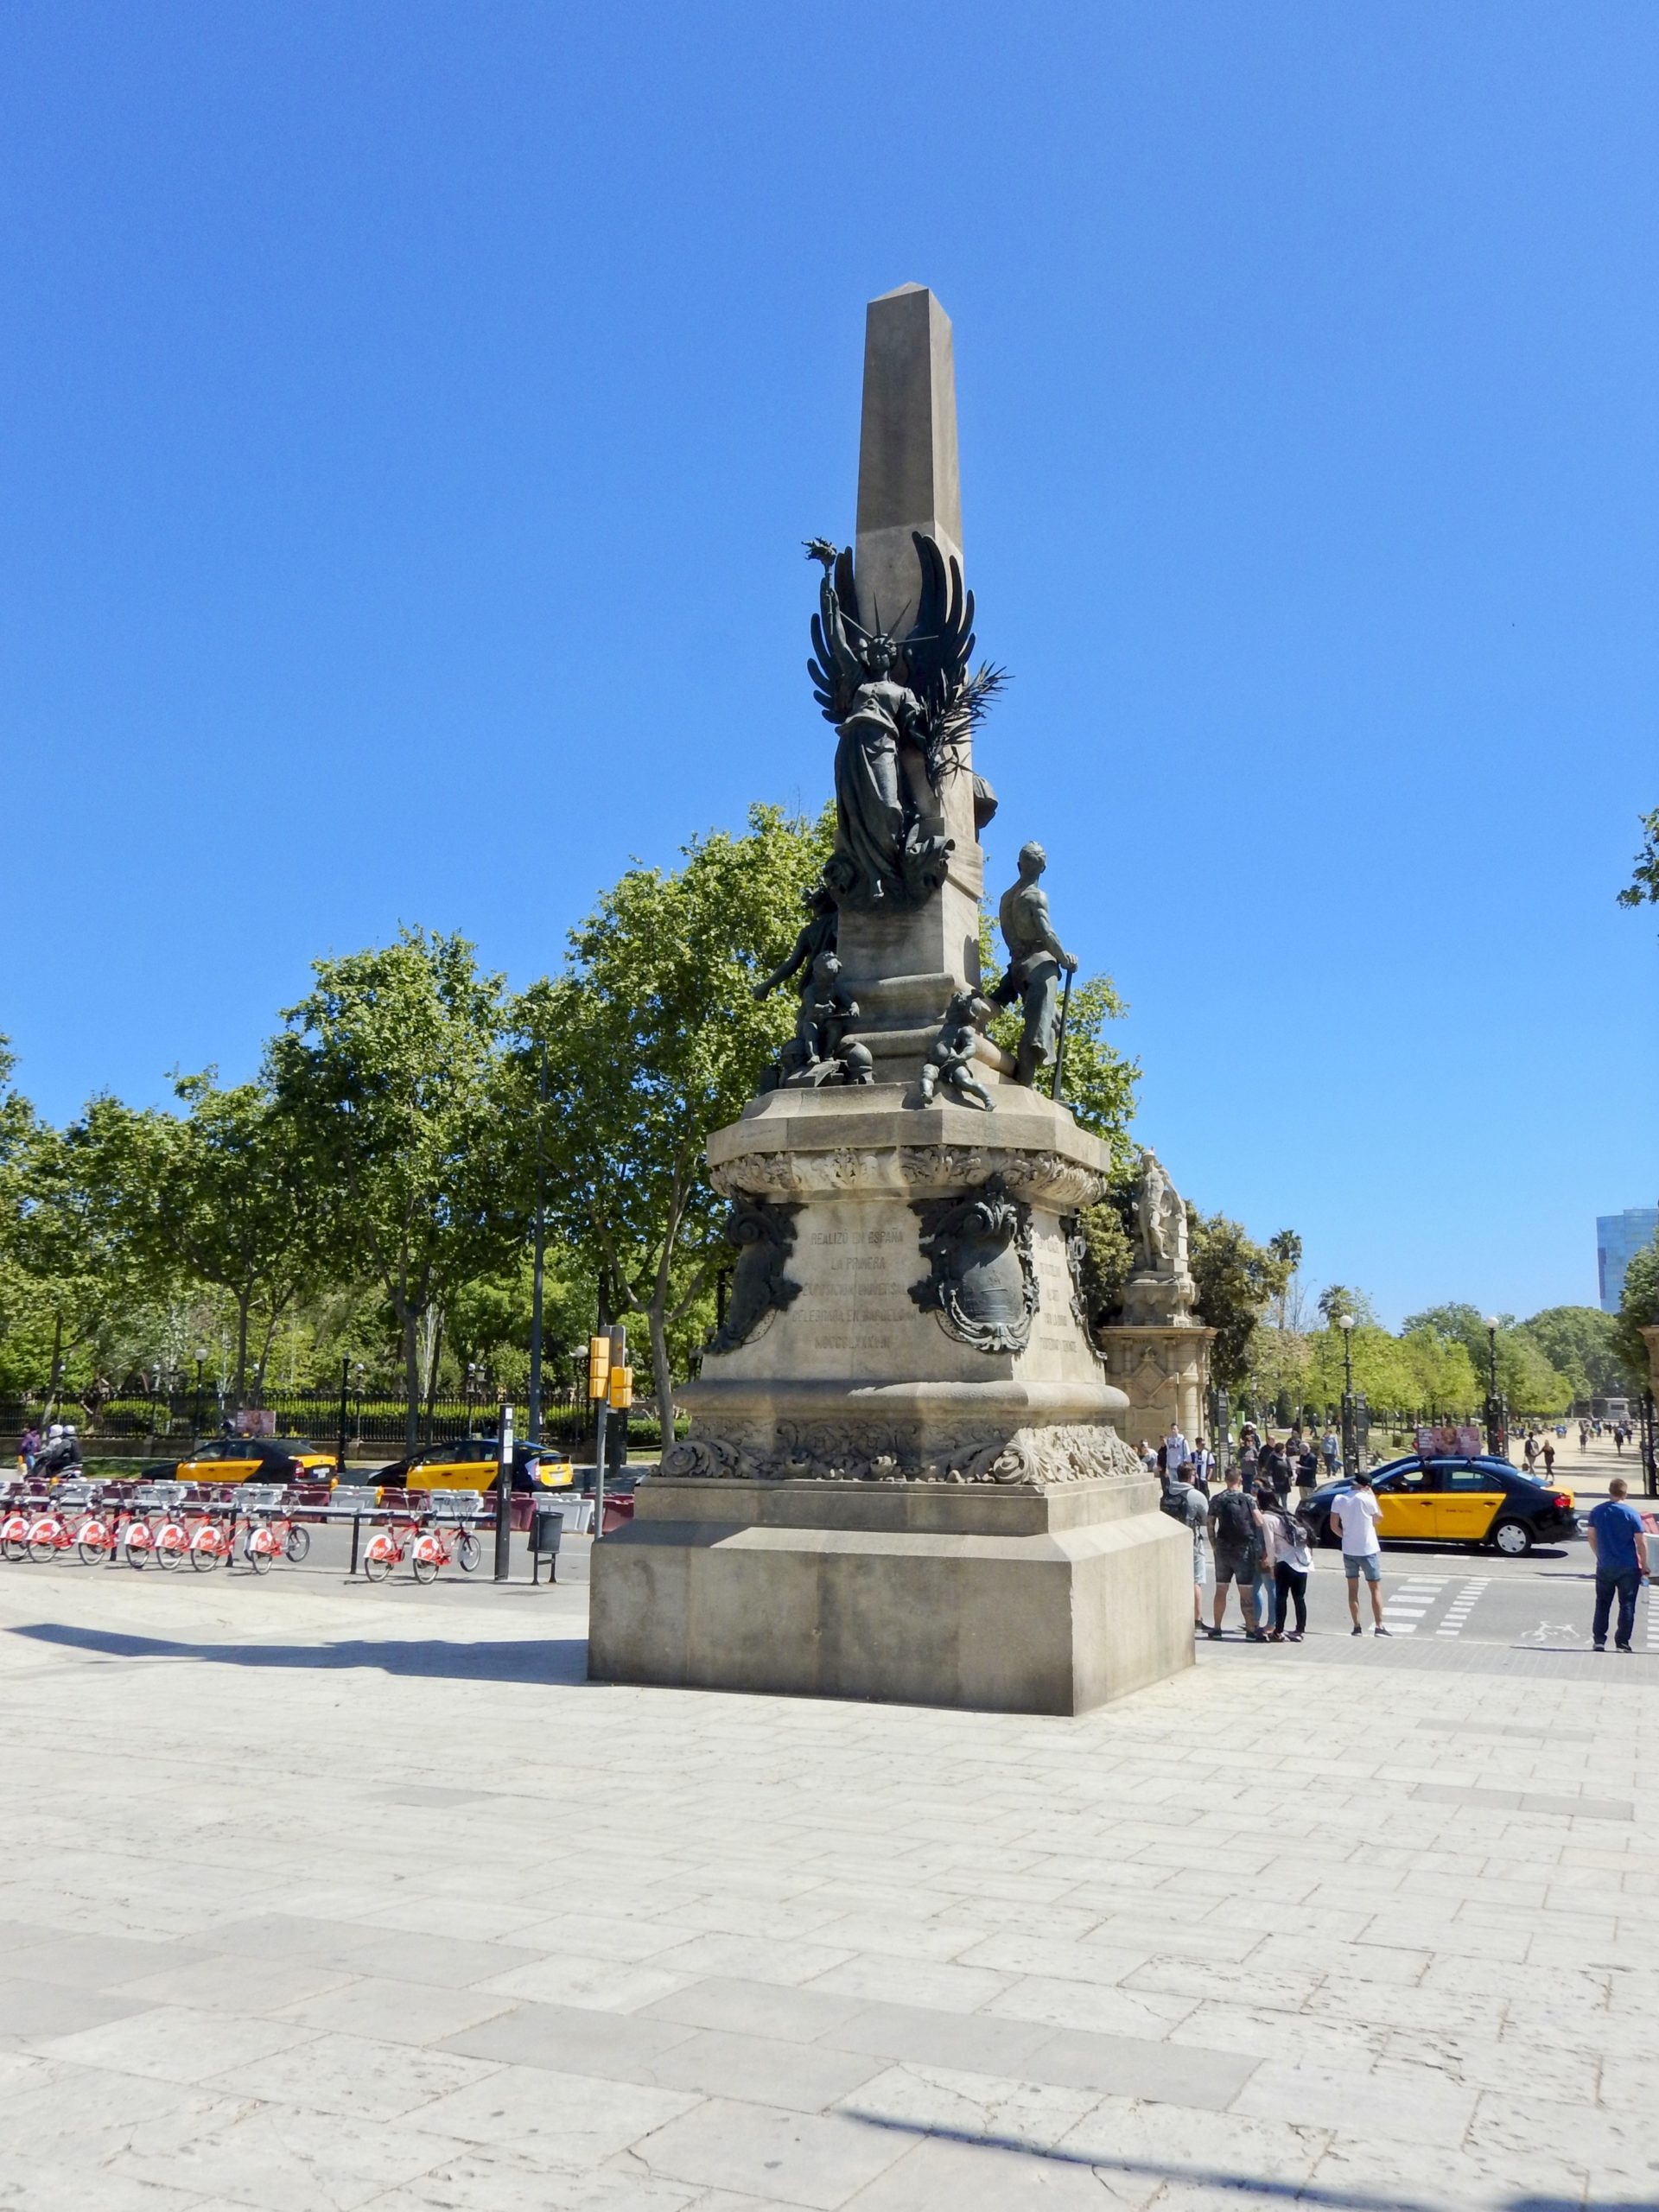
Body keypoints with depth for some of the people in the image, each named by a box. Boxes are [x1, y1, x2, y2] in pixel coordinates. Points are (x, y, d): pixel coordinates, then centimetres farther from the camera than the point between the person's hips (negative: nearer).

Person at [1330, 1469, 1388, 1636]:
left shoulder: (1339, 1499, -4)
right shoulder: (1367, 1499, -14)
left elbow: (1334, 1525, -2)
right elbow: (1379, 1518, 2)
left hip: (1349, 1550, 3)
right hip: (1368, 1550, -3)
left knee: (1353, 1590, 10)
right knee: (1376, 1588, 7)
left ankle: (1357, 1627, 10)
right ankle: (1379, 1626, 3)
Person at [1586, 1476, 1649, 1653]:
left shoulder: (1597, 1512, -1)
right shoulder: (1631, 1513, -12)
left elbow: (1591, 1536, 6)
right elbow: (1641, 1542, -10)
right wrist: (1644, 1565, 1)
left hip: (1605, 1567, 3)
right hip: (1628, 1568, -3)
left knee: (1602, 1604, 13)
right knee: (1627, 1605, 7)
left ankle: (1599, 1640, 11)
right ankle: (1622, 1644, 7)